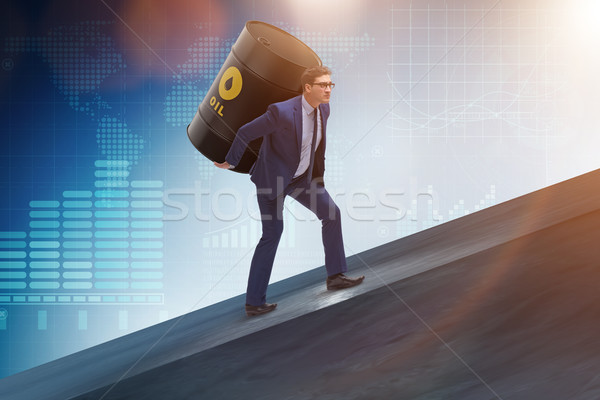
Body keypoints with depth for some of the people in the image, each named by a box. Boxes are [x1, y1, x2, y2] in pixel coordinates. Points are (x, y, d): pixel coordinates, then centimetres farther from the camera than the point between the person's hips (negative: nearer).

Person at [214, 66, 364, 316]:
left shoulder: (323, 109, -4)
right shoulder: (282, 112, -28)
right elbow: (245, 133, -18)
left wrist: (318, 177, 19)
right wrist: (230, 162, -4)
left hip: (302, 177, 7)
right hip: (272, 178, -7)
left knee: (331, 212, -1)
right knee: (272, 234, -7)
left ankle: (335, 276, 12)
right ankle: (254, 302, 3)